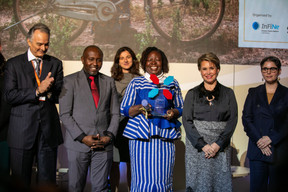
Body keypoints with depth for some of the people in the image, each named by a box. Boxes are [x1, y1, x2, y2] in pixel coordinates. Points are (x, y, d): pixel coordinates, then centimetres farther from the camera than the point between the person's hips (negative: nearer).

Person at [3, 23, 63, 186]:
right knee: (20, 181, 8)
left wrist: (48, 91, -16)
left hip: (48, 129, 2)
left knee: (47, 180, 7)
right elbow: (9, 96, -7)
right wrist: (37, 91, -17)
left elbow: (60, 96, 5)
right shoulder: (14, 64, 4)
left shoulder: (55, 64, 10)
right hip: (22, 130, -1)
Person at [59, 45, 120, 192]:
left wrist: (109, 136, -4)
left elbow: (115, 113, 11)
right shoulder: (70, 81, 2)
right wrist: (82, 137, -12)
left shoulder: (109, 82, 12)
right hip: (78, 143, -2)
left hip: (104, 145, 2)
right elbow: (64, 115, -3)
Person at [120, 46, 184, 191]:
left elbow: (181, 108, 18)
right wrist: (140, 108, -11)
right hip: (141, 136, -1)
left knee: (163, 178, -1)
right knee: (142, 178, -6)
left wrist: (174, 112, -5)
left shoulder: (172, 83, 15)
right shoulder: (136, 83, 9)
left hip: (165, 136, 2)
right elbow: (124, 109, 8)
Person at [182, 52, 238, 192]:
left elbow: (232, 121, 1)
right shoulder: (192, 94, 7)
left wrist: (218, 144, -11)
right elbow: (187, 121, 0)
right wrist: (203, 145, -11)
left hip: (221, 147, 1)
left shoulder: (228, 93, 8)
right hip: (197, 146, 0)